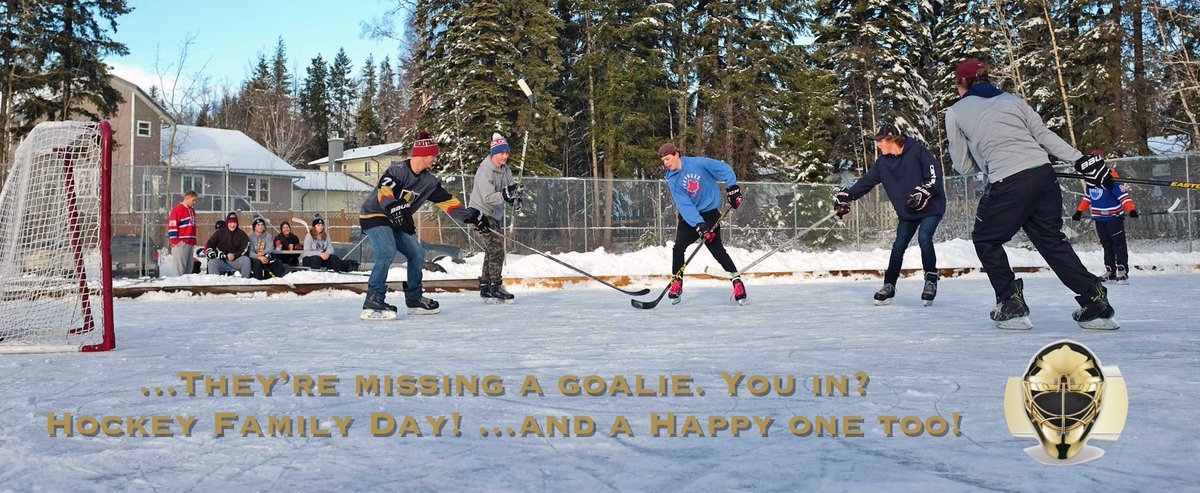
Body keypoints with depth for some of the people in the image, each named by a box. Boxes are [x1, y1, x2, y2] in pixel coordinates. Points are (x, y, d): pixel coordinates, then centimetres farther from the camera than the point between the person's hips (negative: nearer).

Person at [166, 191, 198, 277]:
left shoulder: (192, 210, 19)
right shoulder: (178, 209, -8)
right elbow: (172, 225, -12)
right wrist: (174, 241, -15)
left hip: (190, 244, 8)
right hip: (180, 243, -8)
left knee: (189, 267, 8)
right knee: (180, 268, -8)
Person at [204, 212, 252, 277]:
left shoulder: (241, 234, 6)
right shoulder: (220, 233, 7)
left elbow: (245, 248, -3)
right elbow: (209, 244, 11)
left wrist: (234, 255, -16)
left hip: (235, 261, 0)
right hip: (221, 261, 0)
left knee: (246, 259, -28)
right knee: (212, 262, -28)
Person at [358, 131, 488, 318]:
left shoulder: (429, 181, 3)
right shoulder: (398, 169, -20)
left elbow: (446, 200, 6)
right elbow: (384, 191, -33)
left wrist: (471, 215, 3)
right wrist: (397, 211, -48)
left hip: (398, 221, 8)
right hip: (374, 215, -8)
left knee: (417, 253, 6)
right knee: (387, 252, -28)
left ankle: (414, 299, 20)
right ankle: (372, 302, -27)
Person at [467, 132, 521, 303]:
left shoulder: (506, 170, 4)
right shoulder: (485, 171, -22)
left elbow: (512, 188, 4)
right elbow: (488, 197, -30)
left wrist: (516, 197, -18)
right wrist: (505, 195, -43)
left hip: (495, 215, 9)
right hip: (480, 214, -9)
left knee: (493, 252, 15)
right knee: (496, 250, -17)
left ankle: (485, 288, 26)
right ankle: (495, 288, -13)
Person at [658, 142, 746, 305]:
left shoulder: (699, 163, -14)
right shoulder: (672, 180, -7)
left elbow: (724, 169, -6)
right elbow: (685, 206, -17)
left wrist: (733, 188, -12)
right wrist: (700, 226, -27)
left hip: (710, 212, -3)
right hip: (688, 216, 3)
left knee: (716, 248, -13)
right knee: (678, 247, -10)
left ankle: (737, 281, -5)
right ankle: (677, 283, 6)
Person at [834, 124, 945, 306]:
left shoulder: (916, 150, -14)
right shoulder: (883, 162, 3)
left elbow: (935, 172, -16)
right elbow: (866, 181, 7)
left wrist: (924, 192, -25)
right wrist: (846, 196, 0)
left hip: (931, 206, -5)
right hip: (907, 211, 5)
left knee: (924, 238, -21)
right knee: (899, 246, -1)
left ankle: (931, 281, -6)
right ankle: (889, 286, 8)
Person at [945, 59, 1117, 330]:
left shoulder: (955, 112, 13)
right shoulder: (1011, 99, 22)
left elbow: (963, 165, 16)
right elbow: (1044, 135, 12)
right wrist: (1081, 160, 11)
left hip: (1008, 184, -5)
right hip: (1043, 174, 5)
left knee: (986, 240, 16)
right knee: (1052, 241, 17)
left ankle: (1011, 304, 11)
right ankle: (1095, 300, 11)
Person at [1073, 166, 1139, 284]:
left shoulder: (1111, 180, -18)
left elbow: (1123, 195, -21)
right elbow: (1087, 197, 20)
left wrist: (1131, 209, -30)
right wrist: (1079, 211, 22)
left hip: (1114, 217, -7)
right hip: (1099, 219, 7)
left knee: (1118, 243, -7)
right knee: (1106, 245, 11)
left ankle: (1122, 271, -7)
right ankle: (1110, 272, 15)